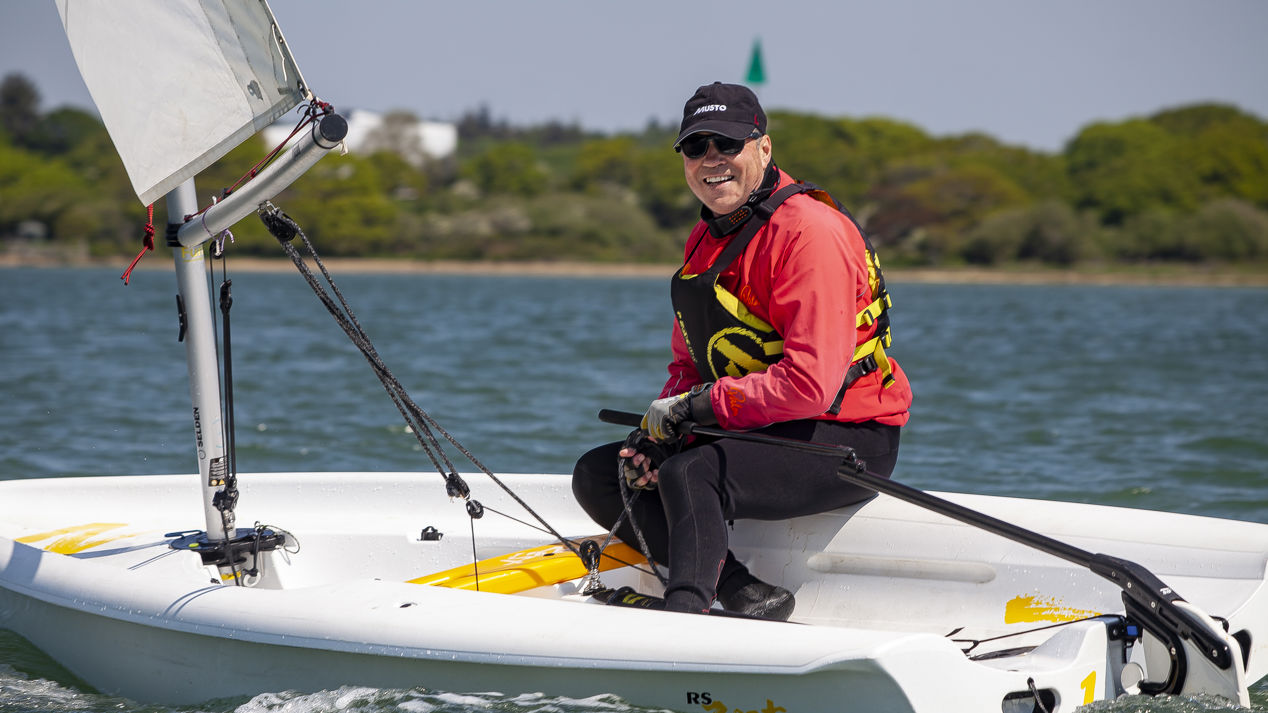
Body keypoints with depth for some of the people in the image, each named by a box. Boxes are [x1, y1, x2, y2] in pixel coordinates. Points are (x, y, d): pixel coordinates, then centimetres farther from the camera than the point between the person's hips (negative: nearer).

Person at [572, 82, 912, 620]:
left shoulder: (810, 231, -18)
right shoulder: (706, 239, 12)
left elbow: (810, 383, -26)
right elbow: (688, 365, 17)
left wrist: (696, 406, -18)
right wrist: (660, 423, -5)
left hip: (845, 442, -10)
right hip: (758, 432, 10)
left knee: (690, 474, -33)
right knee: (598, 474, 0)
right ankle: (747, 595, -14)